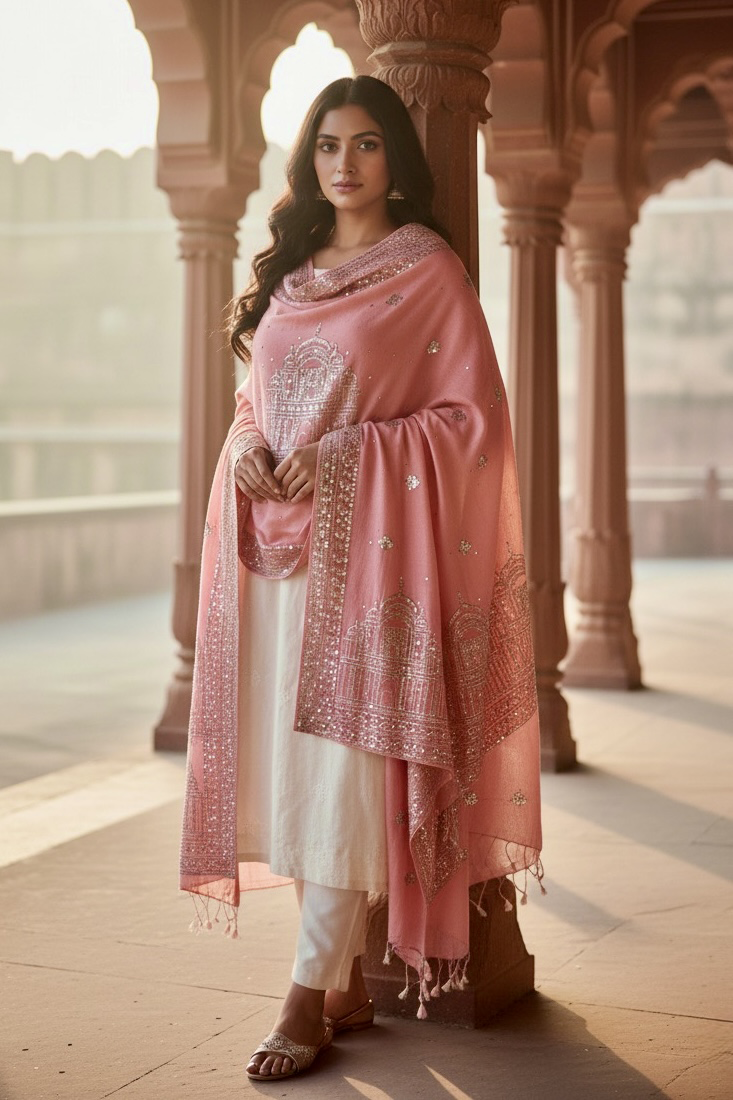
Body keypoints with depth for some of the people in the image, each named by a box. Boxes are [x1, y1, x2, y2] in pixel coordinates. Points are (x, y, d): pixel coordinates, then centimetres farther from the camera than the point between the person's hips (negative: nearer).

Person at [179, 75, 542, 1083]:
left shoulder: (427, 269, -2)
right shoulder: (289, 271, 16)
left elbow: (475, 415, -6)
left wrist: (347, 452, -15)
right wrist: (246, 446, 0)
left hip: (368, 546, -6)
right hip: (276, 542, 6)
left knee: (346, 766, -7)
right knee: (289, 763, 6)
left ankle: (309, 999, -1)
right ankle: (348, 985, 17)